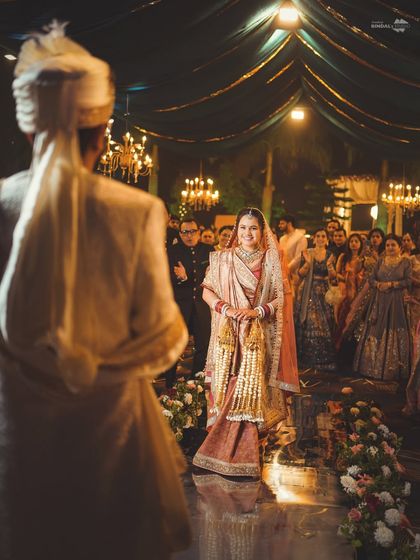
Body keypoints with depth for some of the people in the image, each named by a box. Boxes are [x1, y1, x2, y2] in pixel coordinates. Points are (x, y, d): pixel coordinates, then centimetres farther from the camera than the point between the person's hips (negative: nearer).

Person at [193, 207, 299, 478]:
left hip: (258, 335, -1)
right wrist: (226, 308, -12)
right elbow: (207, 291, 5)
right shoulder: (223, 258, 8)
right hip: (228, 334, 1)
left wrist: (258, 310, -13)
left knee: (250, 392, -4)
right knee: (228, 389, 0)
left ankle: (244, 452, 2)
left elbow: (283, 298, 3)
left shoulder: (272, 260, 6)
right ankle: (222, 447, 8)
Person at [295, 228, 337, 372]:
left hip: (324, 292, 2)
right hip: (309, 292, -2)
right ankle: (307, 359, 2)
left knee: (324, 324, -2)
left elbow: (332, 277, 2)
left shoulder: (330, 255, 7)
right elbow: (301, 274, -3)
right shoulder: (307, 253, 2)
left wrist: (330, 266, -16)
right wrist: (307, 263, -20)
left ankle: (323, 359, 6)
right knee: (308, 324, -5)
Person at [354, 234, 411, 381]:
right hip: (378, 301, 3)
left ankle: (392, 369, 5)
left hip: (395, 302, -3)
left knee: (393, 333, -3)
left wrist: (391, 284, -16)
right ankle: (373, 367, 10)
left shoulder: (406, 262, 2)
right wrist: (378, 284, -12)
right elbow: (371, 279, 8)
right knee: (376, 332, 3)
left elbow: (408, 281, -7)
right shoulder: (380, 261, 11)